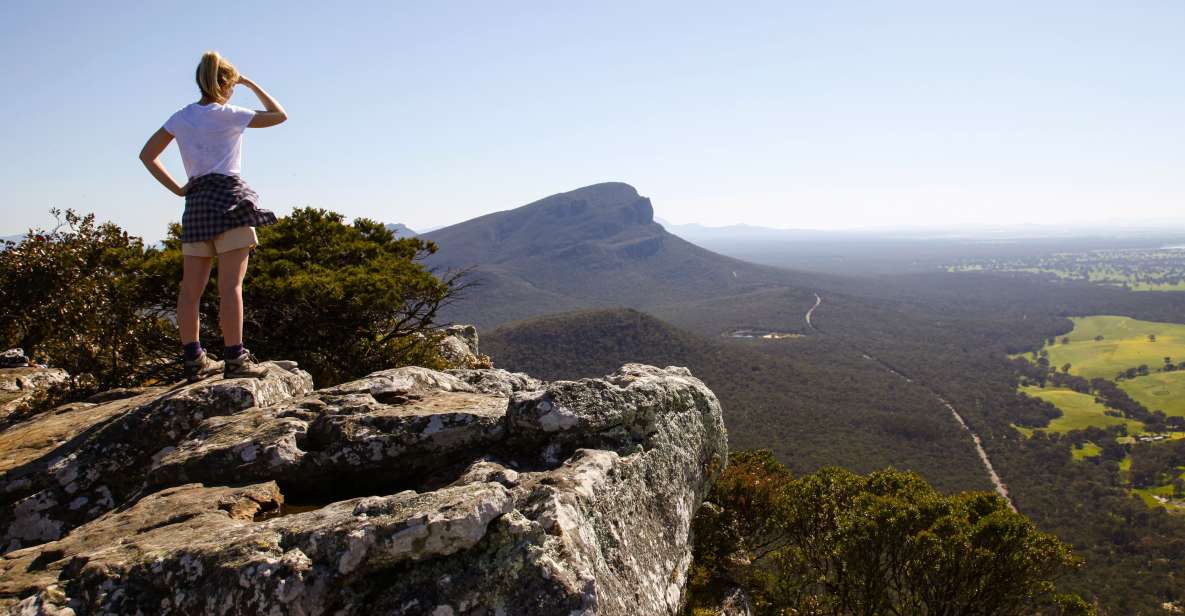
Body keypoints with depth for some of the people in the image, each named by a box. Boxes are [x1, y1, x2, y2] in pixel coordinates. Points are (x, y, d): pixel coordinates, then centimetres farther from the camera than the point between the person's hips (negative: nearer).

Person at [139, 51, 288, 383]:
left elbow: (147, 155, 12)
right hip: (229, 197, -5)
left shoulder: (181, 117, 12)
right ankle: (234, 358, -11)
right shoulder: (229, 115, -1)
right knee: (231, 285, -8)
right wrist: (250, 84, 16)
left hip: (196, 201, 5)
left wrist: (177, 188, 11)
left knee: (191, 287, 5)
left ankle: (193, 359, 9)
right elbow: (279, 115, 9)